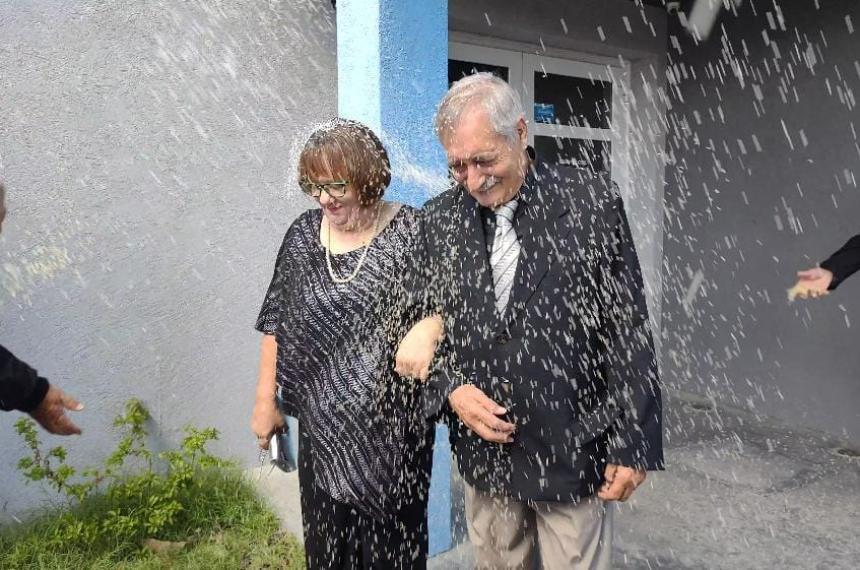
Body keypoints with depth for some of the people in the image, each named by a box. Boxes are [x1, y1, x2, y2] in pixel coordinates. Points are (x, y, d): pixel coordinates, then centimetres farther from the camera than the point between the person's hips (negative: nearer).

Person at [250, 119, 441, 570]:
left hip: (392, 424, -3)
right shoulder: (303, 233, 4)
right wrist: (265, 400, 11)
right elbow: (277, 323, 10)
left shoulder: (410, 231, -9)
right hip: (322, 423, 4)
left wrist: (430, 326, -30)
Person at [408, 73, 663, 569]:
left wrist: (634, 445, -6)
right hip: (483, 452, 3)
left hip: (574, 454, -3)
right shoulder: (440, 220, 0)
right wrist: (451, 389, -10)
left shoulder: (593, 206, -9)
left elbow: (630, 336, -6)